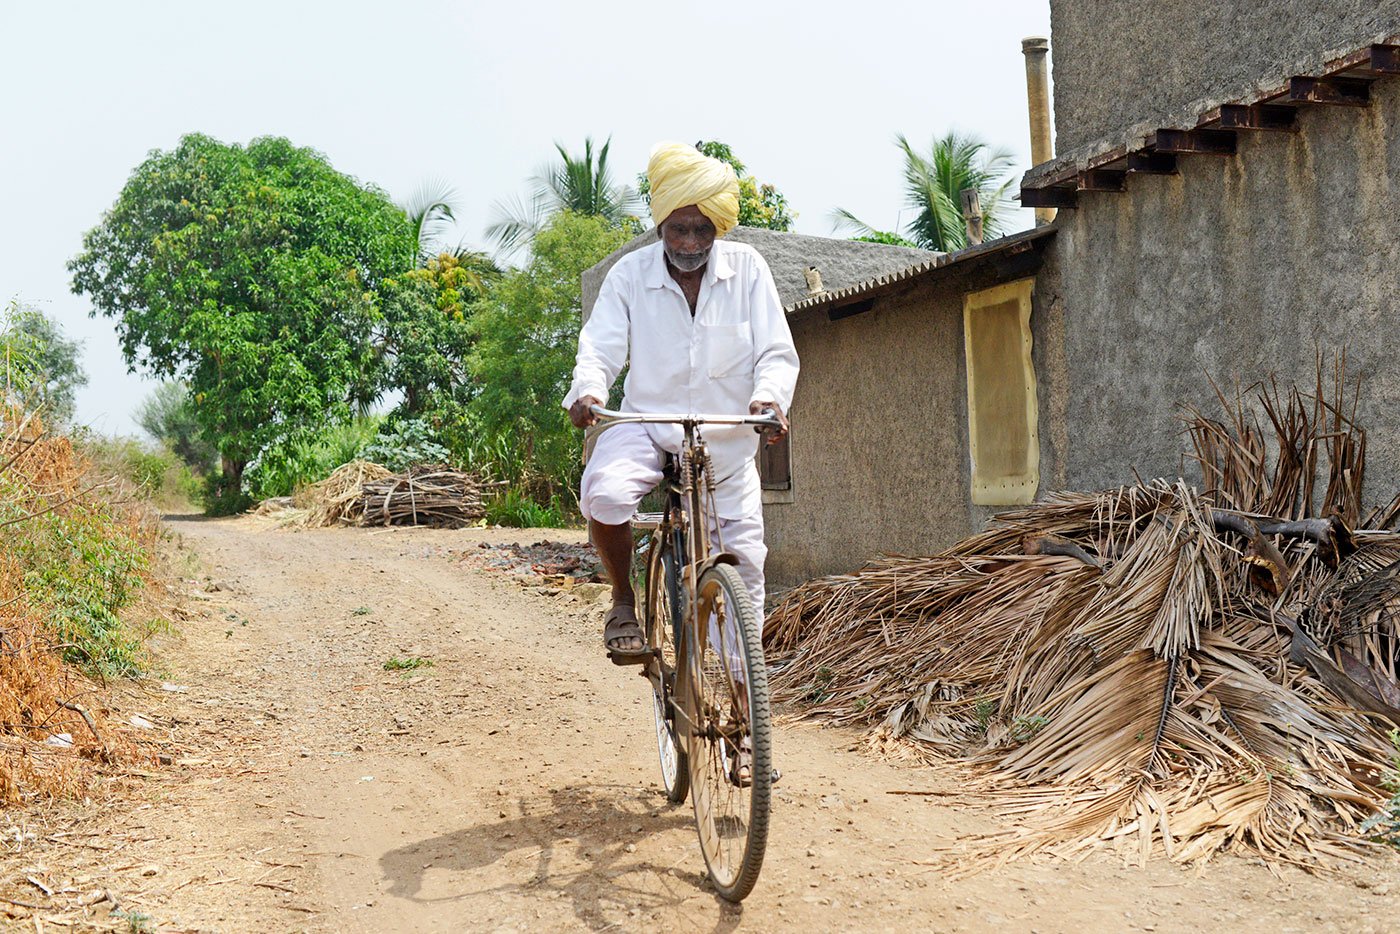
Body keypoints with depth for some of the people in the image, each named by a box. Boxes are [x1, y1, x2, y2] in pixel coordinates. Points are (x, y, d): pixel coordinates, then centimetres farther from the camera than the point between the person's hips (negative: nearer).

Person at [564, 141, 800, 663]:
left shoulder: (747, 268, -5)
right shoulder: (629, 275, -5)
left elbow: (776, 352, -8)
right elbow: (600, 349, -8)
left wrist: (769, 397, -30)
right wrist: (587, 391, -31)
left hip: (726, 439, 1)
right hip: (647, 426, -1)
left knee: (744, 562, 2)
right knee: (603, 493, -32)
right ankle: (623, 603, -5)